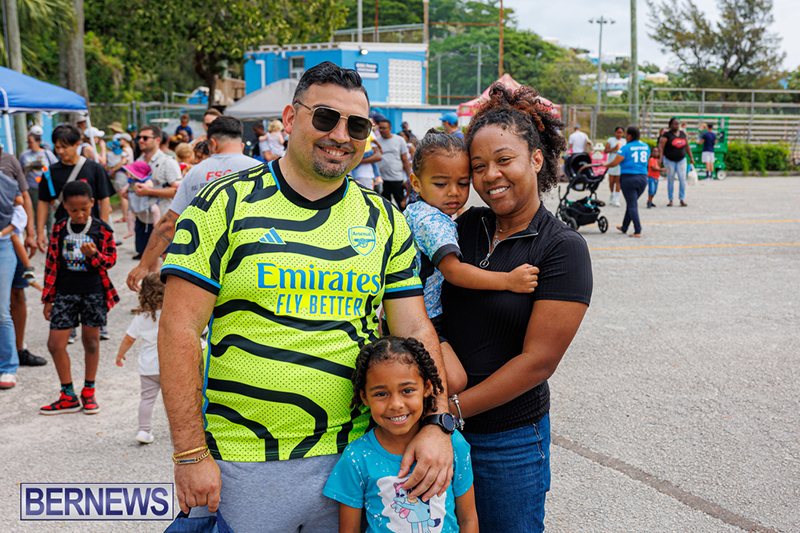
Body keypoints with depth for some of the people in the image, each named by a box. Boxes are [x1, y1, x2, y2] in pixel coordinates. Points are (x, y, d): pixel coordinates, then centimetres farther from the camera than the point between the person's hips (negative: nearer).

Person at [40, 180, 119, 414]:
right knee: (55, 344, -1)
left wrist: (94, 254, -22)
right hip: (65, 292, 2)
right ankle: (68, 397, 13)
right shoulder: (59, 229, 2)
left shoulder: (101, 229, -3)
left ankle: (88, 392, 24)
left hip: (94, 292, -2)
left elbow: (111, 260, 0)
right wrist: (48, 298, 6)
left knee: (91, 340, 8)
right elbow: (52, 263, 7)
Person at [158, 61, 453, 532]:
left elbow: (414, 329, 5)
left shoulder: (384, 220, 5)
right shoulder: (225, 205, -6)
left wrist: (436, 422, -9)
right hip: (238, 464, -3)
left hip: (348, 458, 3)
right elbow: (180, 329, -9)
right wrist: (190, 455, -12)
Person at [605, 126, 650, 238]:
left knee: (632, 204, -2)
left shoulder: (626, 148, -10)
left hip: (629, 177, -6)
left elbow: (615, 163, -13)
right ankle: (624, 227, 29)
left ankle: (638, 231, -7)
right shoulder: (646, 147, 9)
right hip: (643, 178, 6)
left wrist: (606, 165, 5)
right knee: (632, 202, 18)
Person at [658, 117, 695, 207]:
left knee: (683, 179, -7)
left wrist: (691, 157, 15)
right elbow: (661, 147, -16)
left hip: (681, 160, 3)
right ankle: (670, 200, 9)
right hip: (669, 160, -3)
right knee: (670, 180, 0)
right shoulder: (667, 135, -8)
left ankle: (682, 199, 0)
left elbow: (687, 147, 17)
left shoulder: (683, 134, 8)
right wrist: (660, 158, -27)